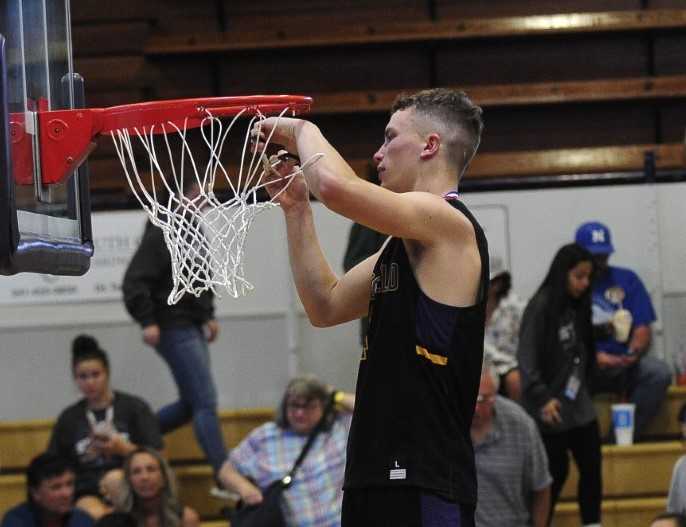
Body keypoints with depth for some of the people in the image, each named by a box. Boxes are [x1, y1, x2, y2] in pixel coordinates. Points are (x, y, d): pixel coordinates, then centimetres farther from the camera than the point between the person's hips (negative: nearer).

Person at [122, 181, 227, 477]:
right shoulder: (162, 234, -13)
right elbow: (135, 281, -18)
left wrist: (208, 316, 17)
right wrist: (147, 321, -22)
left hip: (193, 328, 10)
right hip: (174, 329, -10)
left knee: (190, 405, 11)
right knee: (206, 403, -10)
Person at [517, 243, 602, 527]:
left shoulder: (578, 306, 8)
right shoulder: (541, 306, -13)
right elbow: (527, 357, -19)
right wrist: (542, 397, -26)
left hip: (579, 405, 7)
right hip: (551, 408, -7)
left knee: (592, 468, 6)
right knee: (556, 472, 1)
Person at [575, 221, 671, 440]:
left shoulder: (627, 280, 14)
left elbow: (643, 329, 7)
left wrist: (634, 353, -16)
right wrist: (594, 357, -20)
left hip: (624, 362, 3)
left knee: (659, 373, -27)